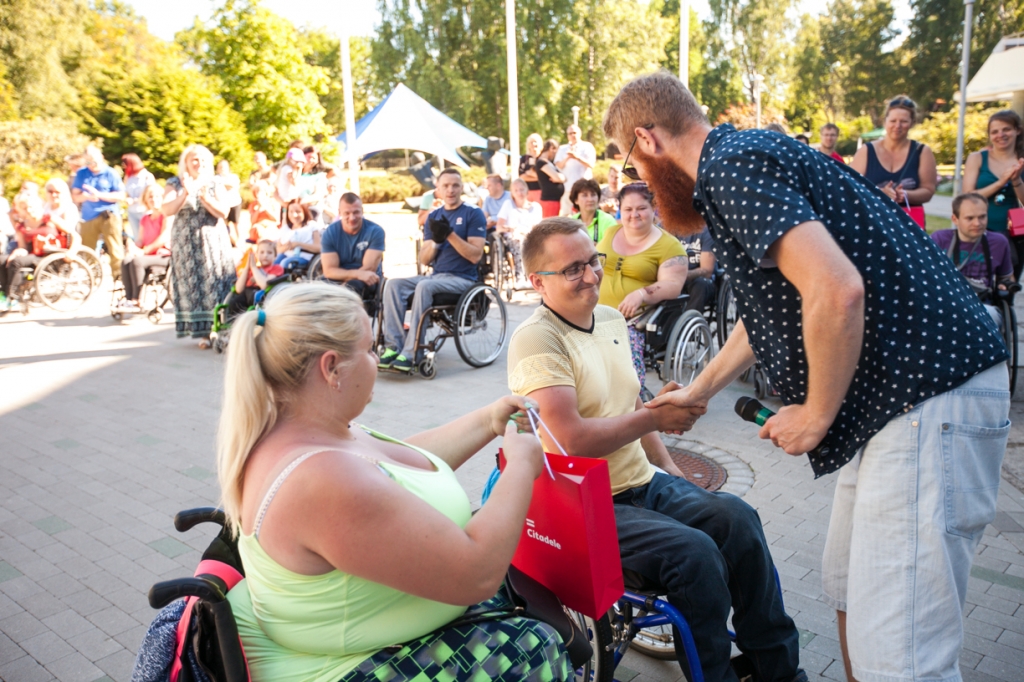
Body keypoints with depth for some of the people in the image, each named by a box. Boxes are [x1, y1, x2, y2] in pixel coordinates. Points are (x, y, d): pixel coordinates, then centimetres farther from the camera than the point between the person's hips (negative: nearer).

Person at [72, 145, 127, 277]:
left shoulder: (110, 173, 2)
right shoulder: (81, 174, 13)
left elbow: (121, 196, -4)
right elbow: (75, 196, 10)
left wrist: (99, 195, -13)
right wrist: (85, 196, -13)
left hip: (109, 216, -3)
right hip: (88, 217, 3)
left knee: (115, 250, -7)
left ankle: (118, 275, -3)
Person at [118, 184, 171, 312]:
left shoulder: (167, 216, -3)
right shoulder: (144, 219, 18)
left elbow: (163, 239, -14)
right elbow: (141, 240, 15)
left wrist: (144, 251, -17)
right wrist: (133, 246, -10)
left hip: (163, 256, -6)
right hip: (147, 255, 6)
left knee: (137, 261, -32)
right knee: (125, 262, -23)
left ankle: (136, 301, -27)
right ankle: (128, 297, -22)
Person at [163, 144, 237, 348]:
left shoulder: (214, 184, 8)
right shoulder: (174, 184, 4)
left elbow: (224, 212, -4)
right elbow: (167, 210, -11)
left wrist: (205, 198, -18)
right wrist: (185, 193, -22)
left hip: (214, 242, 1)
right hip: (186, 243, -1)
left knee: (215, 284, -5)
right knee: (193, 286, -3)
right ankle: (204, 332, 0)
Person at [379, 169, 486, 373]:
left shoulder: (473, 214, 0)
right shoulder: (434, 217, 15)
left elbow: (475, 255, -11)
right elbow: (424, 260, 10)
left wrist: (450, 234, -19)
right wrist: (435, 240, -10)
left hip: (462, 278, -5)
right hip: (435, 275, 6)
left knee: (424, 286, -33)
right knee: (393, 284, -18)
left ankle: (410, 353, -32)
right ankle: (394, 346, -23)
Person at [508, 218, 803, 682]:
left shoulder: (611, 319, 10)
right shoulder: (536, 340, -17)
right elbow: (571, 439, -25)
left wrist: (669, 466, 14)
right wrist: (656, 417, -18)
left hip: (644, 482, 8)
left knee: (736, 517, -12)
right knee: (694, 552, -25)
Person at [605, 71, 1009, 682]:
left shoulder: (730, 168, -13)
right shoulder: (750, 157, 19)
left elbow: (836, 291, -27)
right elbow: (767, 311, 30)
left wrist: (816, 416, -12)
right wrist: (698, 392, 40)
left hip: (930, 397, -11)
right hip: (894, 397, 11)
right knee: (850, 593, 20)